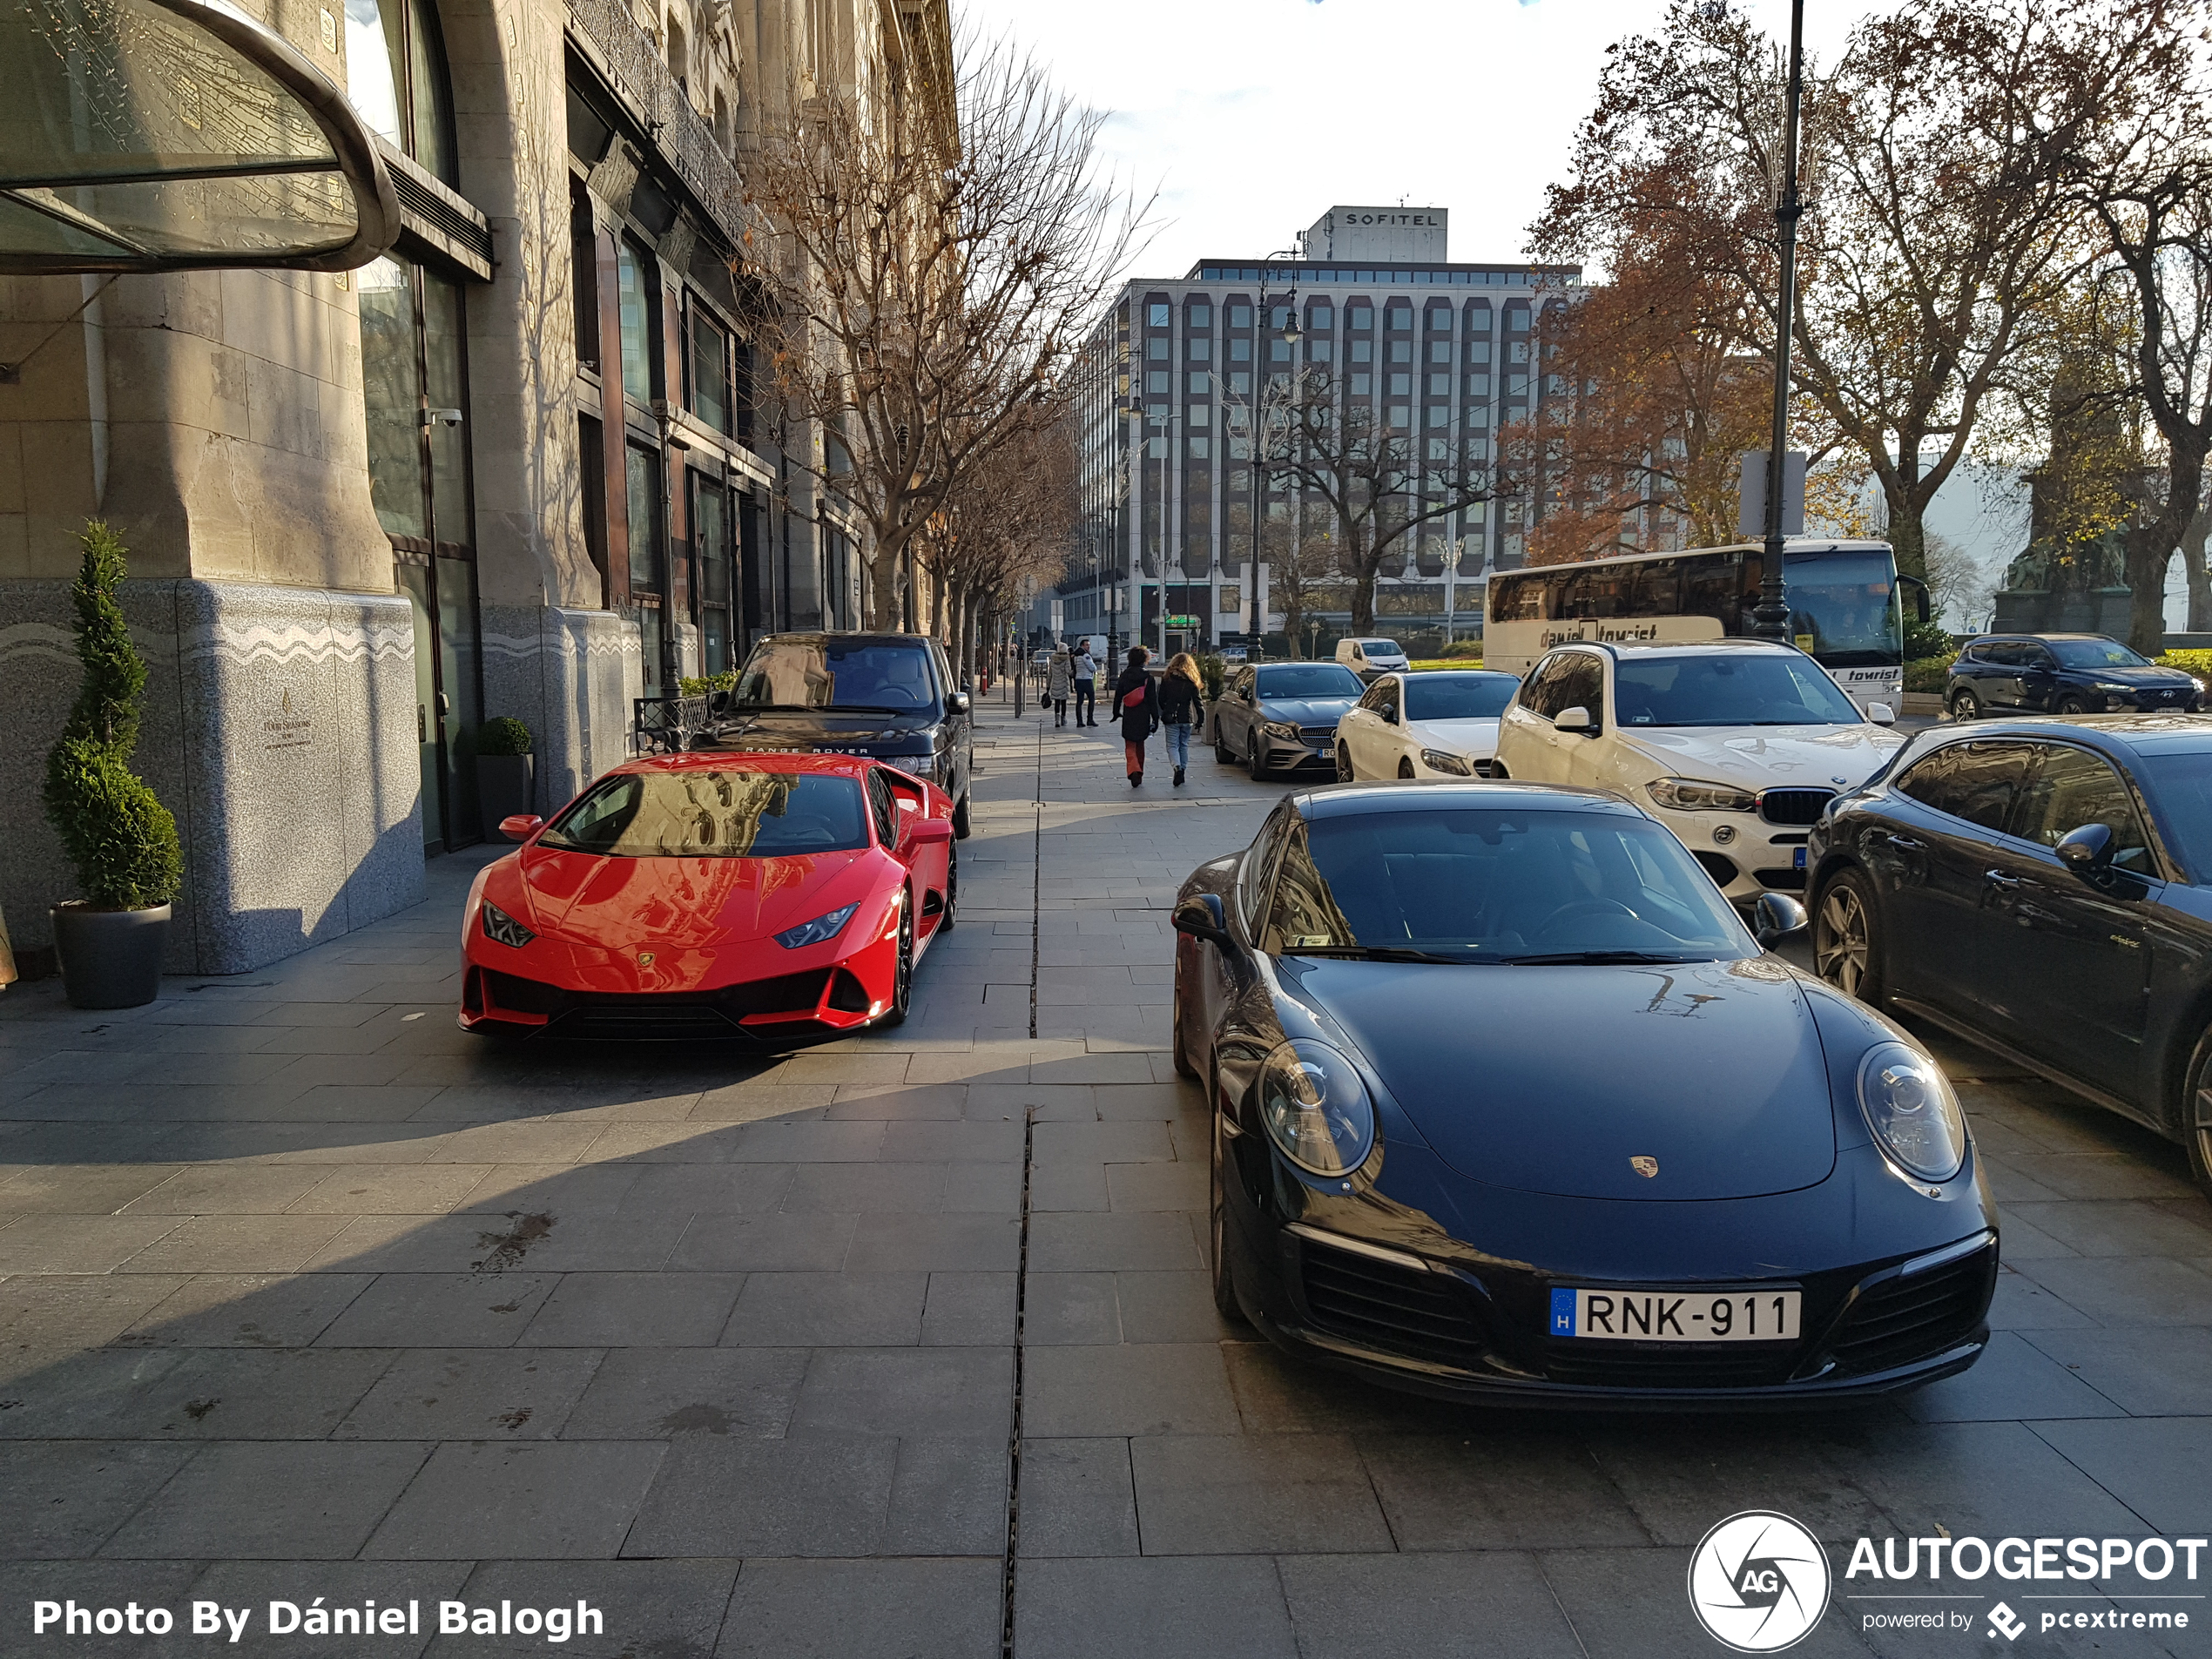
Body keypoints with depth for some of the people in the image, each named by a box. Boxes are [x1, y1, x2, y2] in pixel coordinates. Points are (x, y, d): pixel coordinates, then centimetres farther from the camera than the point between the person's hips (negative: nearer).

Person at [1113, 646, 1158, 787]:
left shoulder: (1124, 676, -3)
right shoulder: (1148, 677, -6)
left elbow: (1118, 696, 2)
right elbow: (1153, 700, -5)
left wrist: (1116, 713, 15)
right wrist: (1155, 719, -1)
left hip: (1128, 717, -1)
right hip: (1143, 717, 1)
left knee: (1130, 747, 2)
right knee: (1140, 745, 18)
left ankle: (1134, 770, -23)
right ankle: (1139, 774, 26)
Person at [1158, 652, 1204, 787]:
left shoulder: (1166, 679, -3)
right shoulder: (1192, 682, 0)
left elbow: (1161, 699, 2)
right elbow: (1197, 701, -2)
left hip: (1171, 719, -2)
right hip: (1186, 719, 2)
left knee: (1172, 746, -1)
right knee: (1184, 746, 15)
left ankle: (1177, 767, -26)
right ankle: (1182, 772, 16)